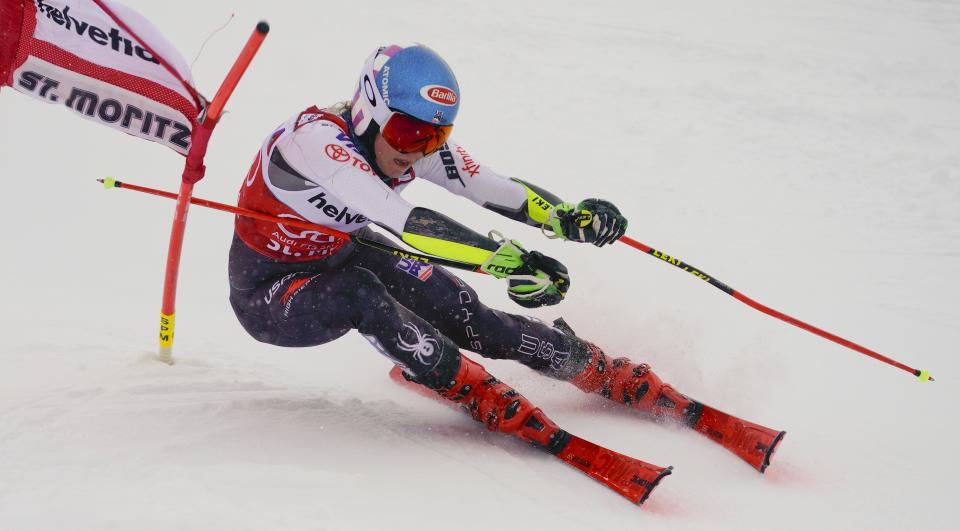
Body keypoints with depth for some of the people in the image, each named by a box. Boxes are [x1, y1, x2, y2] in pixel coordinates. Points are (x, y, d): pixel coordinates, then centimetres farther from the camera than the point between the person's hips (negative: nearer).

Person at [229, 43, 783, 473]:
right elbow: (402, 221, -47)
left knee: (460, 310, -16)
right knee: (364, 292, -37)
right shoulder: (316, 137, -35)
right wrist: (508, 259, -55)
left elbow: (498, 188, -20)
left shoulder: (418, 140, -13)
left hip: (341, 260, 5)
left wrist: (566, 215, -40)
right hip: (270, 294, -5)